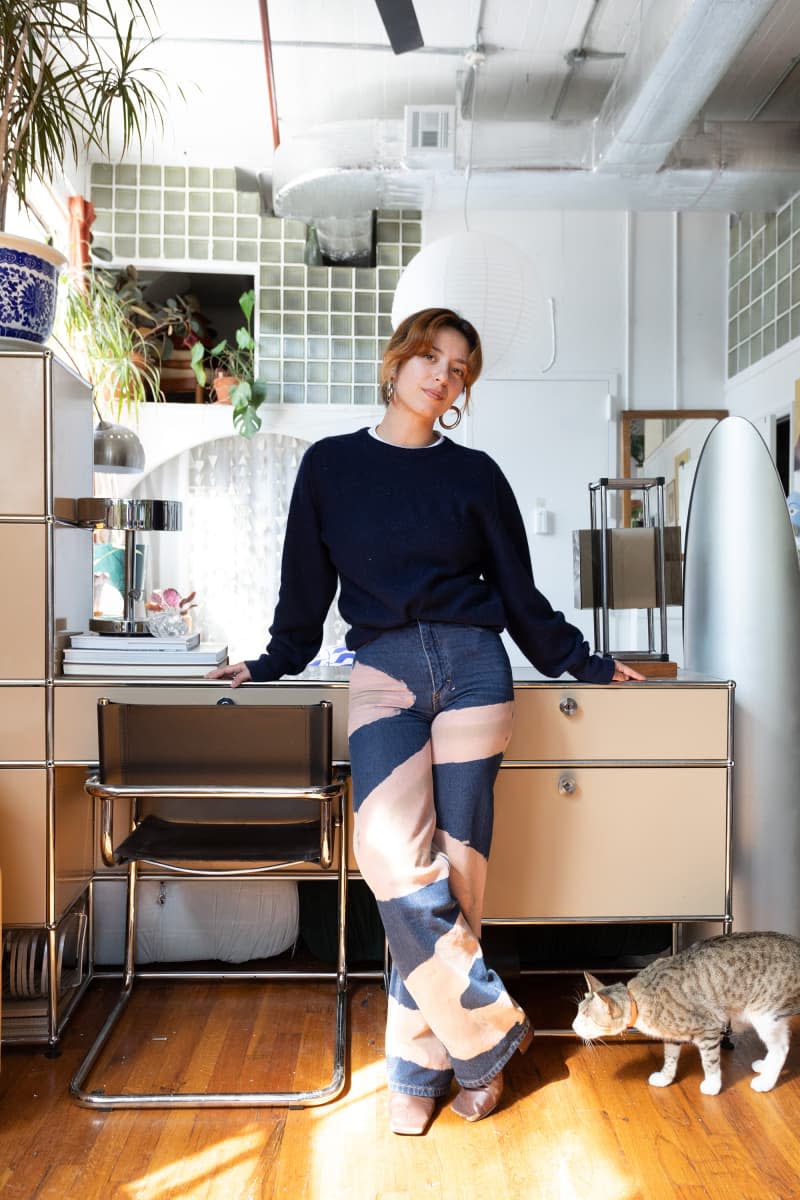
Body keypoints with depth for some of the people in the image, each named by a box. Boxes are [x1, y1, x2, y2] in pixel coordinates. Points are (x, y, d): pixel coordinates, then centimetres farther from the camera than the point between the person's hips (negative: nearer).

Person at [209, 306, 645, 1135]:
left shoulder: (475, 475, 10)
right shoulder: (329, 464, 9)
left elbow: (521, 597, 14)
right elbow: (306, 587, 14)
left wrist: (586, 664, 16)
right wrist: (271, 665, 10)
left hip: (471, 665, 1)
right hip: (383, 669, 0)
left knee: (456, 866, 0)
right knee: (394, 858, -18)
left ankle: (424, 1064, 16)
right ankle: (489, 1034, 1)